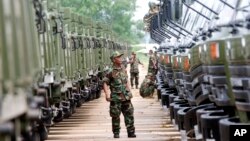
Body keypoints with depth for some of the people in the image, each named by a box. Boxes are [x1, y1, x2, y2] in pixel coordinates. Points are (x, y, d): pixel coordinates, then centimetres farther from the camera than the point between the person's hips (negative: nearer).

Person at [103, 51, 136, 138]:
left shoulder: (123, 68, 7)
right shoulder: (111, 71, -11)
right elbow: (105, 82, -11)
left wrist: (129, 91, 16)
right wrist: (107, 94, -19)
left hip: (126, 97, 5)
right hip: (116, 98, -5)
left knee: (129, 115, 4)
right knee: (115, 116, 4)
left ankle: (131, 132, 12)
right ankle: (116, 133, 16)